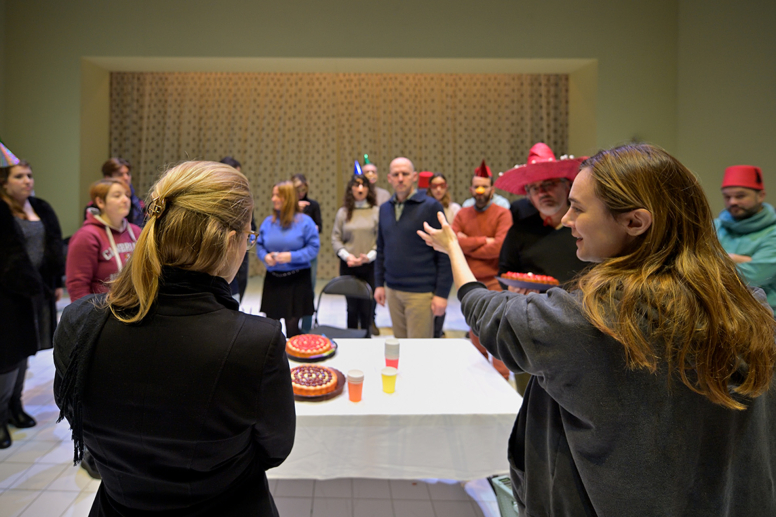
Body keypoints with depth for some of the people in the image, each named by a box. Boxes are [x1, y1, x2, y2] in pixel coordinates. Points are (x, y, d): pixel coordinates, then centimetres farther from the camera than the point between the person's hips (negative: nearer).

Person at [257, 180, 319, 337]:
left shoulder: (304, 221, -4)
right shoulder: (268, 222, 8)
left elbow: (314, 248, -7)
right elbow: (259, 246, 12)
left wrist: (292, 256, -19)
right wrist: (265, 256, -10)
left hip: (297, 280, -4)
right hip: (272, 280, 4)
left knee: (293, 327, -1)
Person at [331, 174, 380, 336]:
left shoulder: (376, 211, -1)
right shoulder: (343, 212, 5)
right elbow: (335, 238, 5)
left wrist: (369, 256, -16)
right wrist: (346, 256, -9)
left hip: (370, 266, -2)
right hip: (348, 266, 2)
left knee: (366, 307, 1)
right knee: (352, 306, 10)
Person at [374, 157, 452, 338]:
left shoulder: (431, 206, -6)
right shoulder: (385, 209, 10)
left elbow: (444, 254, -8)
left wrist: (442, 293, -11)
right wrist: (379, 283, 12)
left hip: (421, 292, -5)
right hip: (392, 290, 5)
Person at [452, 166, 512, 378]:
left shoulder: (502, 213, -4)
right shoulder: (463, 214, 9)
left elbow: (499, 246, -19)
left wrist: (468, 245, -10)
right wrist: (483, 241, -13)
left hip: (494, 283, -4)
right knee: (475, 335, 15)